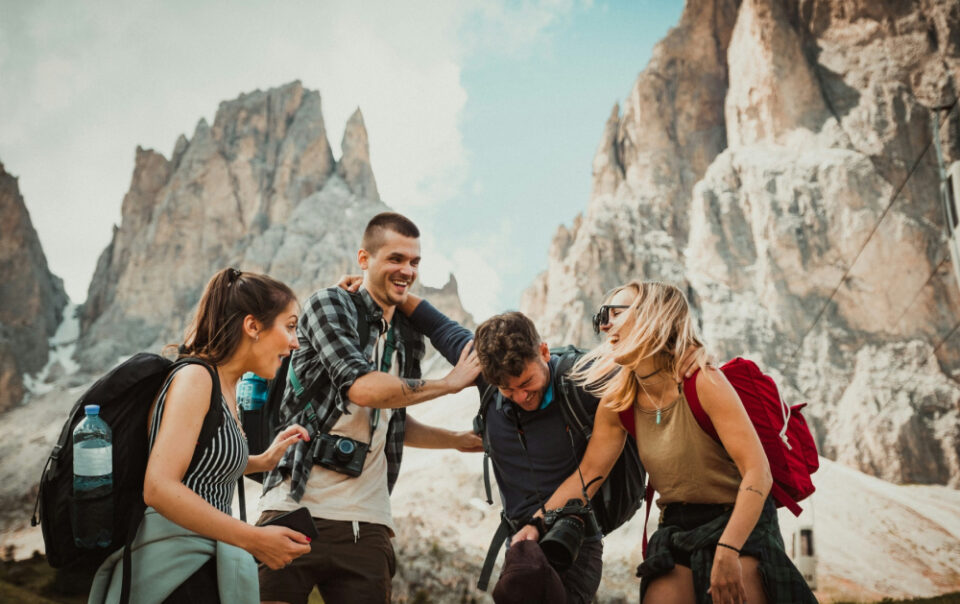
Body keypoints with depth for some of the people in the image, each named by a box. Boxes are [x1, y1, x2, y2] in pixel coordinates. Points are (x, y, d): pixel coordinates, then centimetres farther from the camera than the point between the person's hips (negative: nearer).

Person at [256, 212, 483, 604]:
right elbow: (362, 387, -19)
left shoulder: (407, 339, 16)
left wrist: (459, 440, 19)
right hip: (297, 510, -5)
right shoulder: (329, 304, -3)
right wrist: (452, 382, -9)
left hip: (367, 525, 5)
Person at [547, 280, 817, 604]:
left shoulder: (704, 383, -20)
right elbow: (588, 472, 1)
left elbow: (758, 472, -24)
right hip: (677, 529, 5)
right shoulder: (617, 400, -1)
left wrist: (727, 550, -34)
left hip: (740, 523, -5)